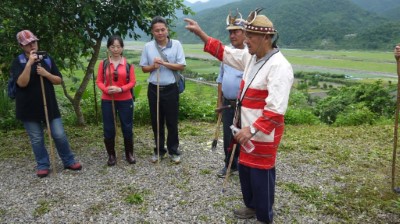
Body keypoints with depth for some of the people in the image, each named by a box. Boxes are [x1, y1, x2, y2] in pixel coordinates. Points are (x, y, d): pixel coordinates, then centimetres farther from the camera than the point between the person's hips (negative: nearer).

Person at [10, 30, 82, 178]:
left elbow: (59, 80, 5)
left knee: (59, 135, 3)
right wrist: (29, 63, -23)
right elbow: (22, 83, -18)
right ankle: (42, 166, 23)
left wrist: (46, 74, -14)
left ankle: (69, 162, 19)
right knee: (37, 139, 7)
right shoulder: (18, 62, -3)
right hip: (29, 108, -2)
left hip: (49, 105, 2)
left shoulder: (47, 59, 5)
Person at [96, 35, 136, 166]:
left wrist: (120, 89, -17)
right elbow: (99, 81, 3)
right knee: (108, 129, 6)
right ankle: (111, 155, 21)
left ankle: (129, 154, 23)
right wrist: (106, 89, -17)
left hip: (125, 100, -1)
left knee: (127, 128, 6)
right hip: (107, 101, 1)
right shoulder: (103, 64, 2)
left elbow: (133, 82, -2)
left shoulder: (128, 64, 0)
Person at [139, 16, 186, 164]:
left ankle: (174, 151, 20)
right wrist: (153, 66, -14)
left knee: (172, 122, 6)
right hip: (154, 89, 2)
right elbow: (144, 68, 6)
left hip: (171, 89, -2)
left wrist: (165, 63, -18)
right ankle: (159, 150, 25)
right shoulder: (148, 47, 2)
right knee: (156, 122, 11)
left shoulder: (176, 44, -4)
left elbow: (181, 66, -8)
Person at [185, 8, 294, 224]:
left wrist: (252, 129, -33)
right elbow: (223, 52, 15)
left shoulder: (279, 66, -23)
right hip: (247, 128, 9)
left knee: (260, 176, 6)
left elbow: (275, 110, -29)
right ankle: (251, 206, 45)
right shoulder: (250, 57, 4)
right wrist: (200, 32, 10)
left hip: (263, 134, -9)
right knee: (245, 170, 22)